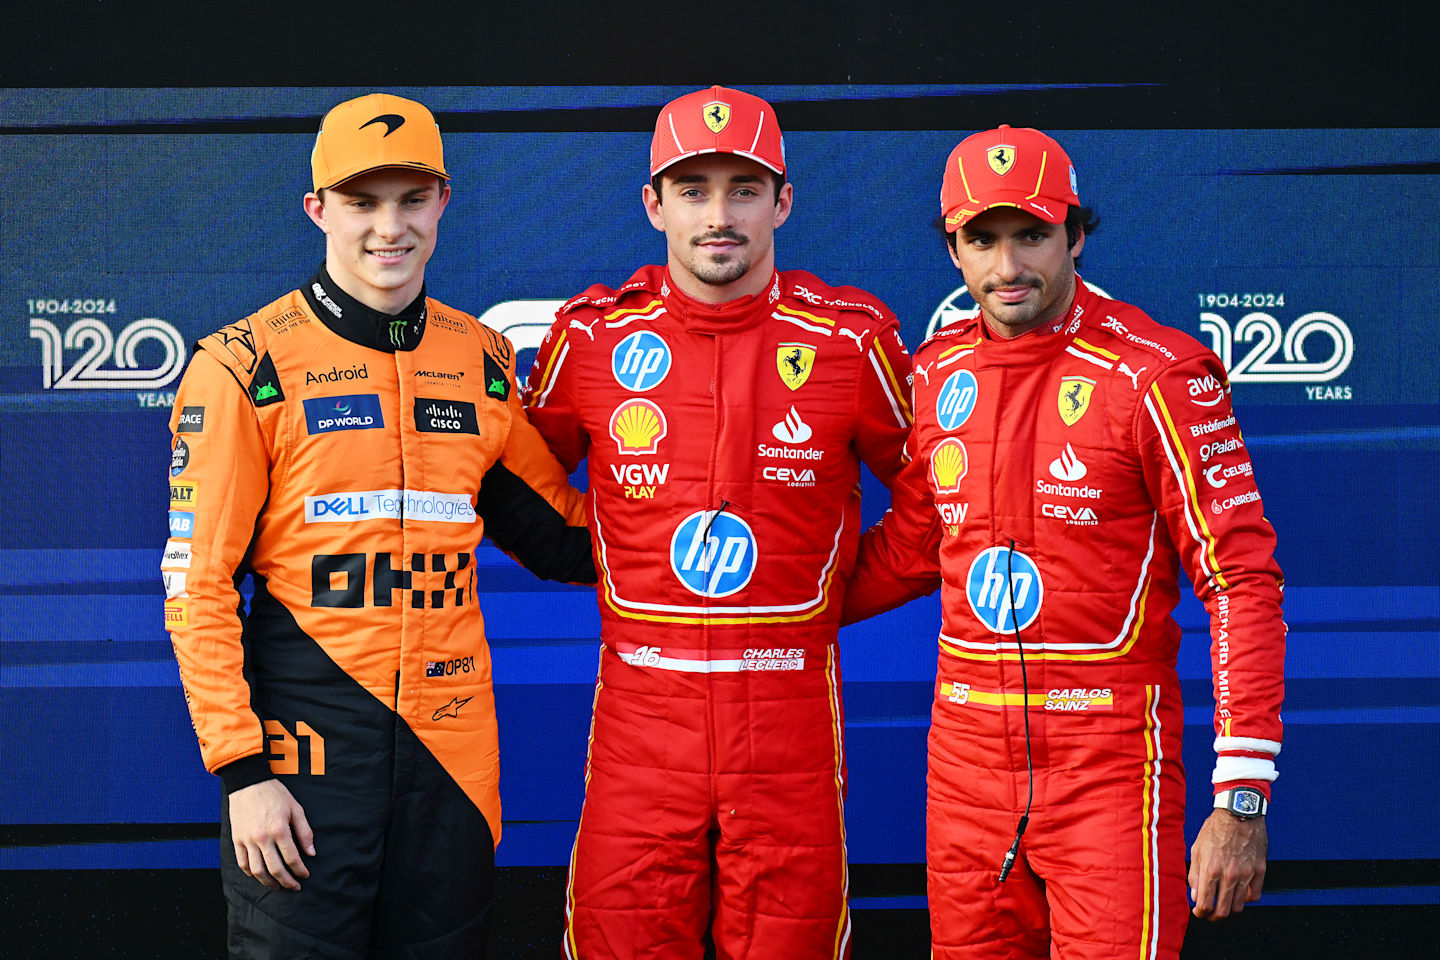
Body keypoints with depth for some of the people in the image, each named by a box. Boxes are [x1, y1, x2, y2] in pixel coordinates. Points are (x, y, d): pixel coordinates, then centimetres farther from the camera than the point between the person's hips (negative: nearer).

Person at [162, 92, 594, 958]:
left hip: (452, 739, 4)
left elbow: (553, 528, 19)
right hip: (307, 734, -4)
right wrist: (242, 768, -11)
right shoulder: (247, 365, -4)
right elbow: (198, 584, -5)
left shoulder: (483, 360, 9)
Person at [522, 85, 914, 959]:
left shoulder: (853, 339, 0)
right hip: (640, 698, 1)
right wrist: (608, 570, 11)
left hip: (790, 705, 0)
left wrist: (832, 595, 9)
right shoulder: (592, 337, 3)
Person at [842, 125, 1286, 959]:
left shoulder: (1156, 376, -10)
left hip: (1109, 762, -5)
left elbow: (1244, 582, -11)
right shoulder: (936, 376, 6)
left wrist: (1242, 798, -16)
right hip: (966, 756, 5)